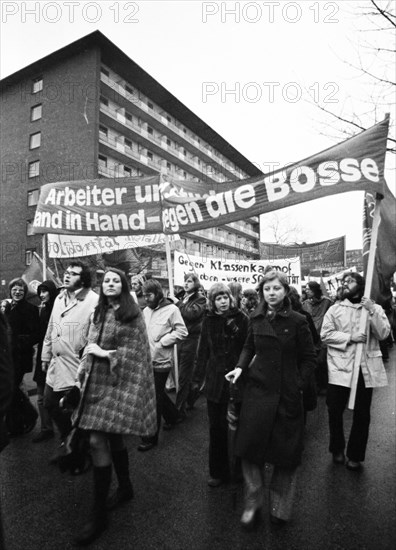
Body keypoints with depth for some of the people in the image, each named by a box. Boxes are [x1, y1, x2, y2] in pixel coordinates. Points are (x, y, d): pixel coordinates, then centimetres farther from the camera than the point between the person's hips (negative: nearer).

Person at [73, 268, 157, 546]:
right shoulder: (99, 313, 12)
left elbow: (134, 352, -11)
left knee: (98, 441, -9)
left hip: (117, 382, -6)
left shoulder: (132, 315, -8)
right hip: (97, 381, 7)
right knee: (113, 436, 15)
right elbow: (91, 347, 17)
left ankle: (100, 514, 5)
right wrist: (83, 368, 7)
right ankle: (125, 487, 35)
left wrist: (104, 353, -13)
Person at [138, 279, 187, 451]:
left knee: (154, 399, 1)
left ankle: (151, 437, 15)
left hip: (160, 361, -6)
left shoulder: (171, 309, -10)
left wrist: (161, 342, -15)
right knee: (158, 393, 22)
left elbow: (181, 332, -12)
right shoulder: (146, 311, 8)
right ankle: (172, 415, 47)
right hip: (146, 359, 7)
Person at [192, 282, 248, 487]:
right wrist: (197, 377, 5)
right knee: (216, 428, 10)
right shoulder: (209, 320, 3)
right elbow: (203, 351, 5)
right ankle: (217, 472, 26)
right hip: (214, 379, 2)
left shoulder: (241, 318, -4)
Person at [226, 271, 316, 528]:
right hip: (258, 390, 3)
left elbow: (310, 358, -2)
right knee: (250, 448, 4)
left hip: (287, 395, -2)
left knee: (286, 453, 10)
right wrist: (241, 366, -3)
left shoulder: (298, 321, -8)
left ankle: (280, 507, 32)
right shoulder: (256, 319, 1)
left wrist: (299, 384, -11)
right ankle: (253, 502, 26)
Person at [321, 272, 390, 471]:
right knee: (334, 411, 4)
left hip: (366, 368, 1)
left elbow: (383, 334, -7)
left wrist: (372, 311, -18)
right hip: (340, 367, 0)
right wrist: (350, 337, -16)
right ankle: (337, 449, 29)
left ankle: (355, 455, 28)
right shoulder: (335, 309, 4)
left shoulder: (375, 308, 6)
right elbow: (325, 334, -5)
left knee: (362, 414, 9)